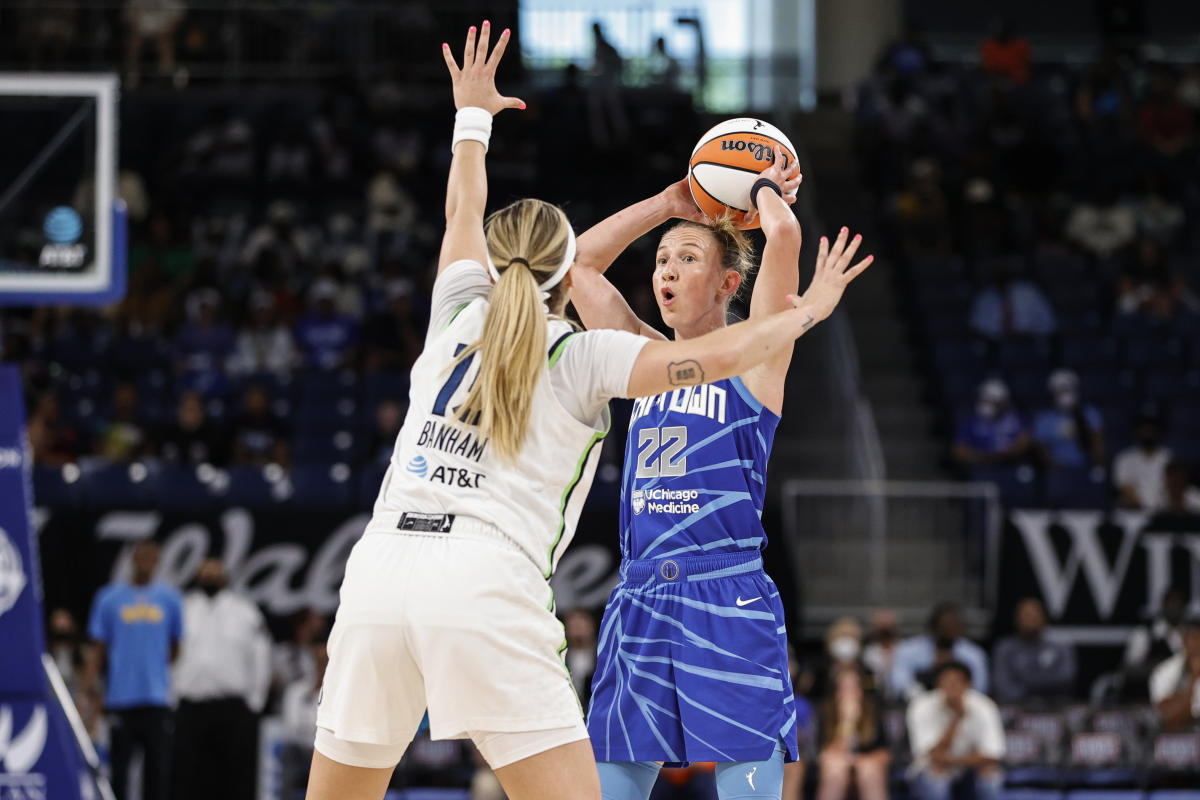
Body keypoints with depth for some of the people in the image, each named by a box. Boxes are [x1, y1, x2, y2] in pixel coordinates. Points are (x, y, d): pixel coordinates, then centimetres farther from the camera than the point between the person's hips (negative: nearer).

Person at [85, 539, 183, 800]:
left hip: (157, 698, 1)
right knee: (119, 765, 0)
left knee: (158, 767, -2)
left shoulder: (169, 598, 8)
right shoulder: (109, 598, 6)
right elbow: (98, 649, 7)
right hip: (121, 697, -1)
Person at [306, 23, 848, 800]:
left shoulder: (459, 320, 20)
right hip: (488, 589, -5)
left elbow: (463, 214, 38)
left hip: (380, 571, 5)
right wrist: (807, 311, 19)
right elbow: (716, 357, 2)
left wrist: (473, 115, 54)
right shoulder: (580, 356, 8)